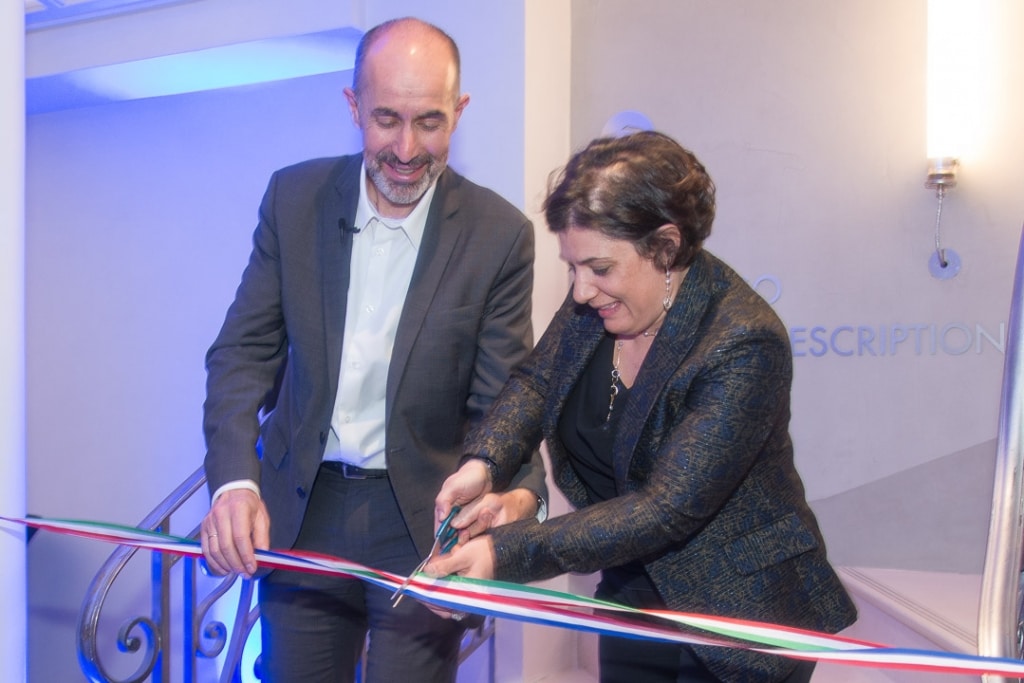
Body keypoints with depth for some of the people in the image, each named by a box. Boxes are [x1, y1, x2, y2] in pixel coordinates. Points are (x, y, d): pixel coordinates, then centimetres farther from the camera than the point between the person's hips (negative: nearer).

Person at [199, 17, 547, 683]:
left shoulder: (500, 234, -10)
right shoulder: (295, 197, -3)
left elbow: (504, 397, -8)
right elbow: (245, 351, -2)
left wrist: (520, 491, -29)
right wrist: (235, 480, -17)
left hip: (425, 527, -2)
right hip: (300, 514, 3)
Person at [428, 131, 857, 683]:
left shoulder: (744, 346, -27)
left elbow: (667, 509, -29)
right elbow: (537, 382, 4)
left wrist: (506, 554, -33)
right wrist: (483, 462, -17)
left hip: (739, 623, -6)